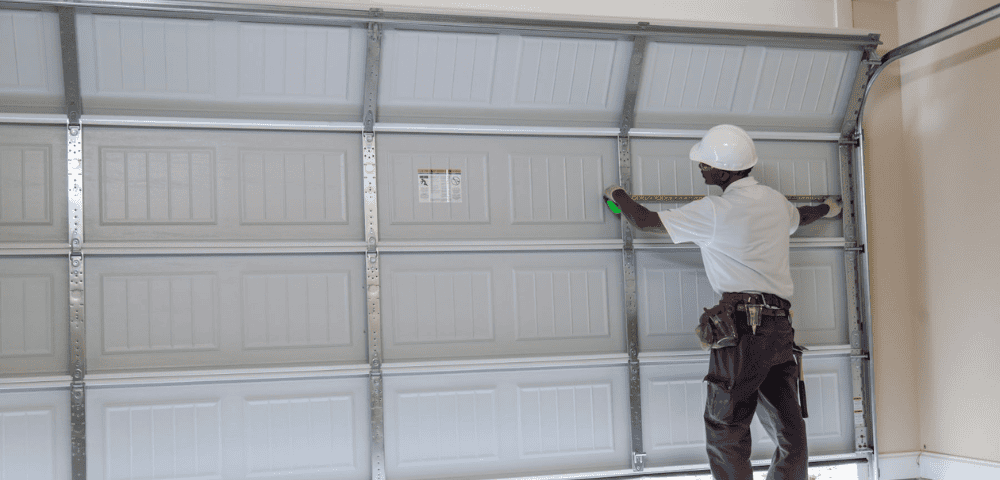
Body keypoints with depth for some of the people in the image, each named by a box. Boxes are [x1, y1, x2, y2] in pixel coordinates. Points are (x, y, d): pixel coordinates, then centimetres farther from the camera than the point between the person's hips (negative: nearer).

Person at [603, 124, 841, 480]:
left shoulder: (713, 212, -5)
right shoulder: (775, 201, 15)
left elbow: (645, 221, 3)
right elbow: (800, 217, 40)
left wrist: (618, 195, 24)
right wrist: (826, 209, 64)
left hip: (741, 328, -7)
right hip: (780, 327, 7)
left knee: (725, 433, -3)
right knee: (790, 435, 8)